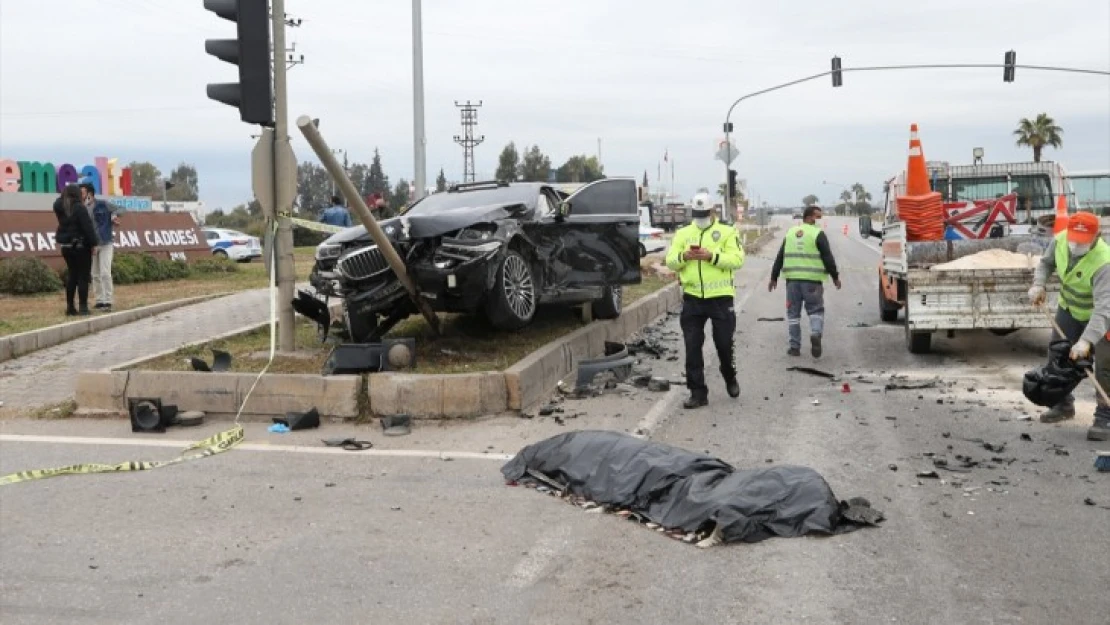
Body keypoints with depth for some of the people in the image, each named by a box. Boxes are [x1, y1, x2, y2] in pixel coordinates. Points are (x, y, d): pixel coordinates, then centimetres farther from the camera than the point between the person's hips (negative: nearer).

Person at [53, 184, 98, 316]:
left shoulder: (60, 208, 6)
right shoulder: (79, 208, -14)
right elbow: (87, 227, -17)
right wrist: (93, 243, -11)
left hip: (66, 246, 7)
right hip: (81, 246, -7)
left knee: (72, 275, 13)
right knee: (83, 276, -2)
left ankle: (70, 307, 14)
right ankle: (83, 307, -3)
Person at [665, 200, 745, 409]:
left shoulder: (727, 232, 1)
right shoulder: (683, 233, 10)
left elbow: (737, 259, -10)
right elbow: (670, 261, 4)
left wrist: (712, 256, -22)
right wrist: (684, 256, -17)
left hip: (721, 297, -3)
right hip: (692, 298, 3)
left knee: (724, 344, 8)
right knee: (692, 347, 1)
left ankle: (730, 380, 36)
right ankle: (698, 393, 8)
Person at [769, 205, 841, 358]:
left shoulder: (790, 233, 13)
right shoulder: (818, 234, -3)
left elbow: (779, 258, 14)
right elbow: (828, 258, -6)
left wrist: (774, 277, 19)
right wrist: (835, 276, 3)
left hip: (792, 280, 4)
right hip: (812, 280, -4)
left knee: (793, 313, 11)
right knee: (816, 310, 7)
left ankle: (795, 347, 10)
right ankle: (816, 333, -20)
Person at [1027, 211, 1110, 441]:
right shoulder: (1060, 240, -20)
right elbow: (1046, 262, 4)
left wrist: (1087, 340, -58)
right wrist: (1039, 284, -15)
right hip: (1069, 308, 7)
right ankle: (1063, 405, 33)